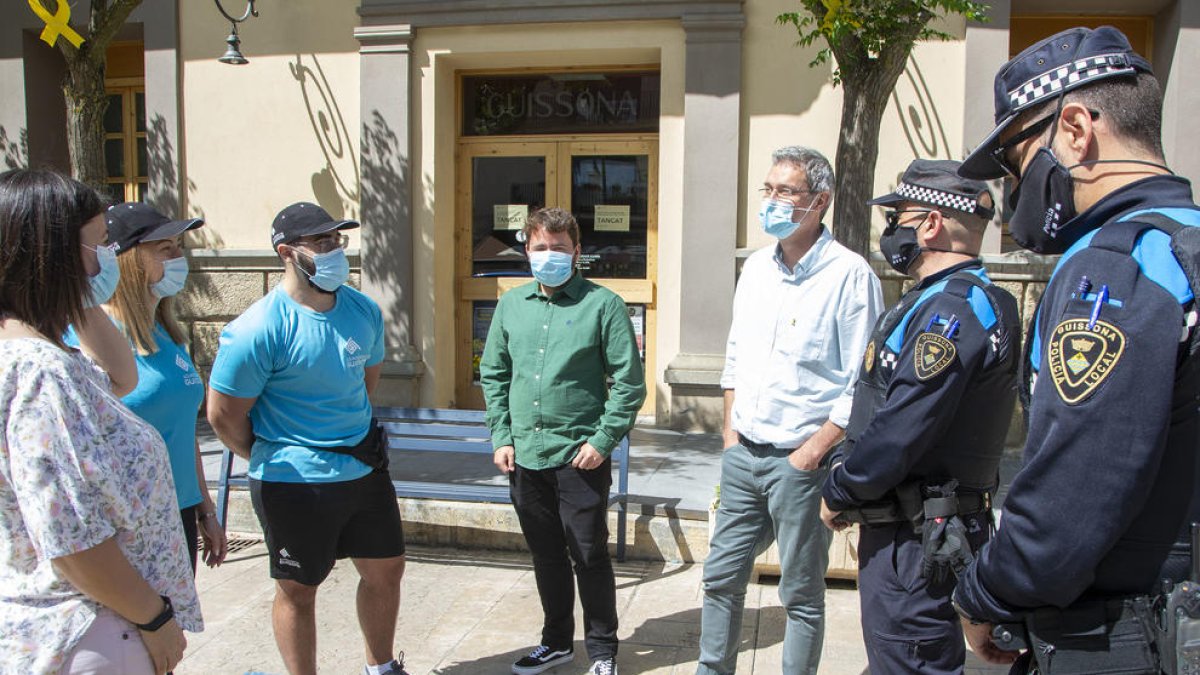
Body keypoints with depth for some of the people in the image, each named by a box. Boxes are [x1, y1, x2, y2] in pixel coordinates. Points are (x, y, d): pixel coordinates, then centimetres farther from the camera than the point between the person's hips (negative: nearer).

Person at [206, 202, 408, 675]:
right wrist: (273, 458, 3)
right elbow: (223, 415, -11)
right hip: (295, 482, -6)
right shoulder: (260, 329, -19)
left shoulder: (364, 310, 0)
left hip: (365, 467, 6)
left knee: (386, 570, 17)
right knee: (298, 591, 10)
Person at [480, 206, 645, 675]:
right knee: (546, 556, 17)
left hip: (581, 459, -4)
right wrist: (501, 436, 6)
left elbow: (629, 382, -7)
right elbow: (493, 374, 14)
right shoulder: (511, 305, 8)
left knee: (590, 556, 5)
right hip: (524, 457, 5)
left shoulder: (603, 305, -6)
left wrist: (602, 441, -12)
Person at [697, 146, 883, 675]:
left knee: (801, 595, 9)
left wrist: (813, 451, -15)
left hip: (800, 460, -6)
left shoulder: (849, 274, -12)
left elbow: (863, 384, -14)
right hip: (743, 454, 6)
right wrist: (731, 433, 11)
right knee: (721, 577, 15)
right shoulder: (756, 267, 9)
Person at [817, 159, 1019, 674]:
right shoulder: (954, 299, 14)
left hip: (917, 540, -11)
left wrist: (838, 495, -11)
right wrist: (844, 465, 7)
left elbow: (901, 432, -25)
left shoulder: (951, 308, -20)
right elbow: (880, 409, 17)